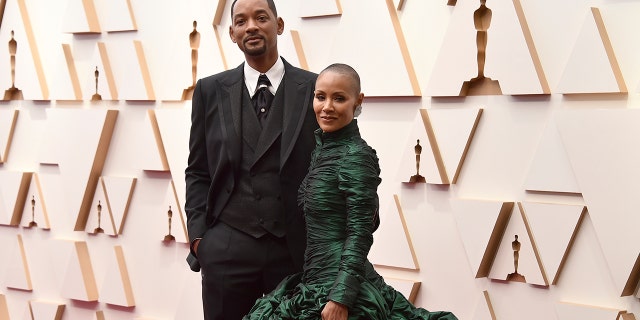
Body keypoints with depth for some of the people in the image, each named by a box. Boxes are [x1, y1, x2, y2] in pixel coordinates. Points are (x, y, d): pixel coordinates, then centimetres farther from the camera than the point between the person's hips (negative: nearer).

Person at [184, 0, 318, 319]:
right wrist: (198, 235, 0)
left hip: (296, 248, -1)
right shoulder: (210, 91, 6)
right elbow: (197, 171, 9)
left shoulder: (313, 89, 2)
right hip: (226, 247, 1)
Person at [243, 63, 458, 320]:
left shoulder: (356, 156, -14)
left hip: (339, 283, -8)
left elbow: (360, 233, -18)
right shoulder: (321, 148, 9)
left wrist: (340, 298, -22)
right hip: (314, 279, 8)